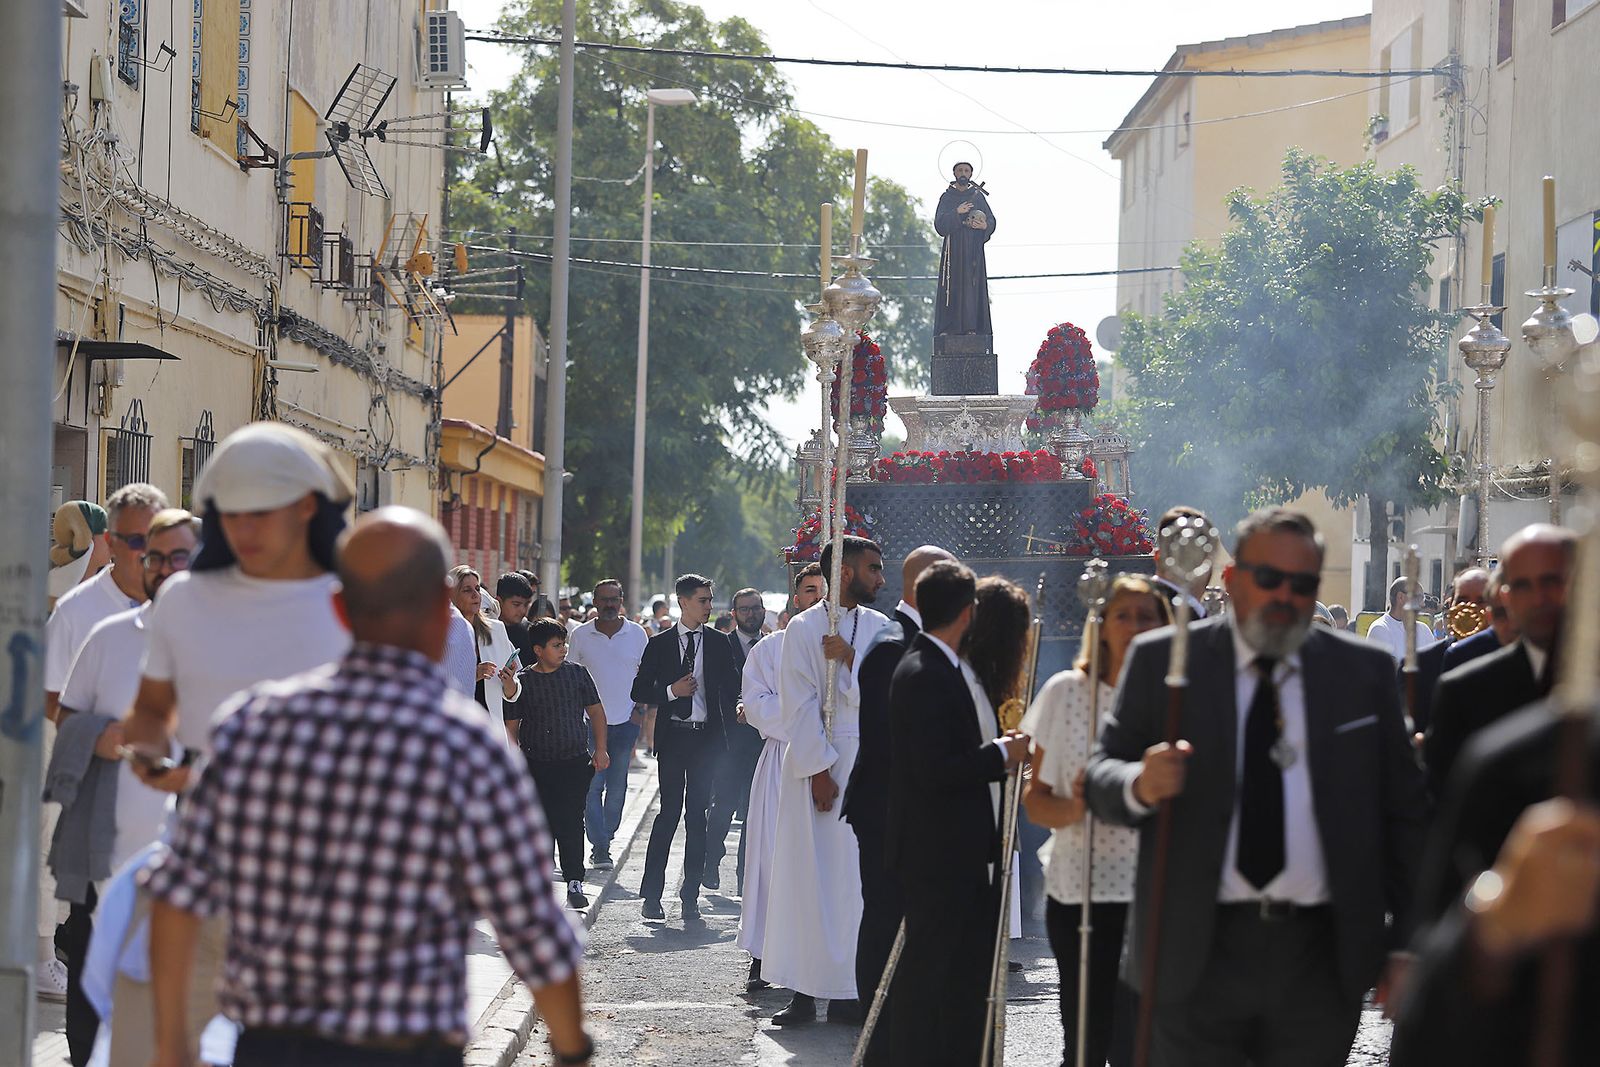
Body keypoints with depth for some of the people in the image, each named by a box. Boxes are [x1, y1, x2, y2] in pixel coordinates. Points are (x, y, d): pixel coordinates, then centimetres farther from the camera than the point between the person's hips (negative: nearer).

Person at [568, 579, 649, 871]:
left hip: (626, 721, 2)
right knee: (593, 786, -9)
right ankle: (599, 847, -10)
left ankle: (604, 840, 20)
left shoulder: (637, 634, 4)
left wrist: (639, 708, 3)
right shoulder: (581, 635, 1)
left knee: (617, 788, 7)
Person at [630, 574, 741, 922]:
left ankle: (690, 895, 7)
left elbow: (731, 690, 11)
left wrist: (732, 719, -1)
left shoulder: (718, 643, 8)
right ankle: (652, 893, 1)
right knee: (670, 812, -5)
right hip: (673, 737, -1)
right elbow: (639, 691, 4)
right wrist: (671, 691, -11)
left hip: (706, 737, 2)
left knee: (697, 815, 2)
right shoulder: (659, 644, 4)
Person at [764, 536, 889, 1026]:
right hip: (817, 761, -3)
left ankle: (849, 992, 3)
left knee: (861, 873, 0)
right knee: (810, 872, -2)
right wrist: (819, 770, -12)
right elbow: (800, 706, -6)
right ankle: (803, 993, 0)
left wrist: (850, 659, -10)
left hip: (867, 762, 3)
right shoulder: (804, 628, -1)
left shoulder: (879, 627, 11)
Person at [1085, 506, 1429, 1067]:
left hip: (1320, 957, 1)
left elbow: (1405, 810, 8)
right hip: (1196, 954, -1)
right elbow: (1101, 776, 2)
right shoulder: (1163, 661, 4)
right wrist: (1139, 785, -22)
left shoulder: (1364, 672, 7)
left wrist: (1408, 945, 4)